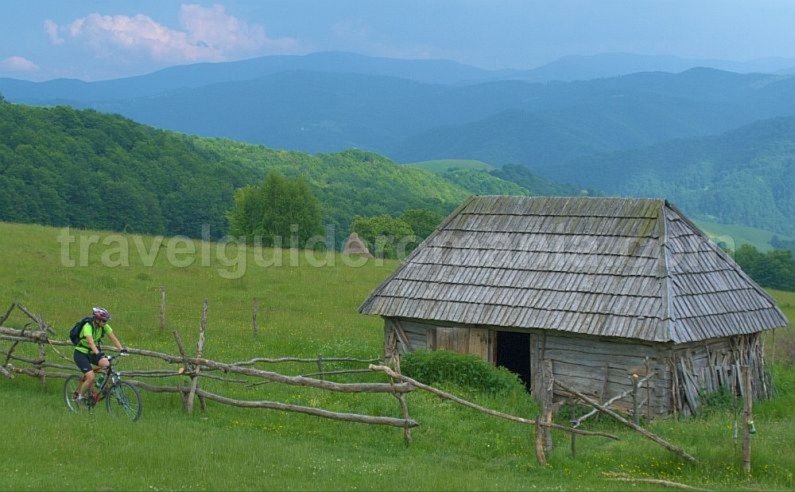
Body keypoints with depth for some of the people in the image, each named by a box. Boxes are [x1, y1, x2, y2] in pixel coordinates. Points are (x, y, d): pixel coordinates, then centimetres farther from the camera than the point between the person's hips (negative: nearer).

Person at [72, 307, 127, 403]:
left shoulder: (104, 326, -9)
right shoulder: (88, 327, -28)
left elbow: (114, 339, -13)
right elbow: (91, 342, -42)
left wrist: (121, 349, -29)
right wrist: (98, 354, -57)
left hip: (92, 353, 6)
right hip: (81, 354, -6)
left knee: (106, 364, -25)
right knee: (91, 378, -20)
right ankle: (79, 397, 1)